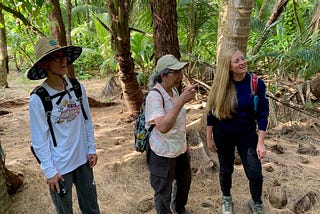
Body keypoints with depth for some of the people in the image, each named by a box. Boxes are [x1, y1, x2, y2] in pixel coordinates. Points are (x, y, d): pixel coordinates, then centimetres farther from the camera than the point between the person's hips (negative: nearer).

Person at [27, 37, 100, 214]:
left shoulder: (78, 87, -5)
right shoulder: (38, 99, -18)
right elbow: (39, 139, -13)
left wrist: (91, 149, 6)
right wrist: (49, 171, -11)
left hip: (83, 159, 4)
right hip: (59, 166, -4)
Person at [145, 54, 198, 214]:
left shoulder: (174, 90, -2)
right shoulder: (154, 96, -26)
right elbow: (163, 127, -40)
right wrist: (181, 100, -41)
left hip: (181, 149, 8)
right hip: (163, 154, -8)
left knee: (185, 181, 28)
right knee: (163, 192, 11)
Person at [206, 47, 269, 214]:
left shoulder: (257, 84, -13)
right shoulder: (221, 86, -11)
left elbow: (262, 114, -10)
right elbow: (211, 112, -3)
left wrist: (260, 143, -13)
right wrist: (209, 138, 0)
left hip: (247, 135, 0)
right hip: (223, 135, 1)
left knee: (255, 174, 2)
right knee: (226, 169, 17)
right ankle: (226, 199, 43)